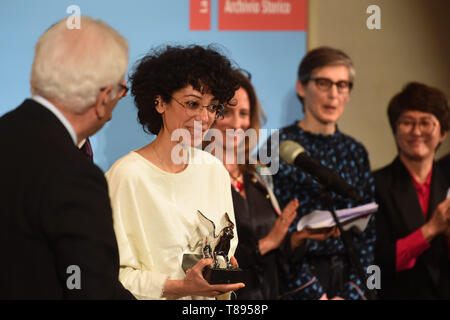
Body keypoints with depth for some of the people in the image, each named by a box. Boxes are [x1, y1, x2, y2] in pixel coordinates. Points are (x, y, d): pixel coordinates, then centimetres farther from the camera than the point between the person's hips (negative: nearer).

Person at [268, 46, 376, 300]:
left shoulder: (356, 152, 10)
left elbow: (367, 232, 8)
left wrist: (353, 291, -4)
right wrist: (317, 294, -13)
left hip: (349, 281, 4)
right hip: (298, 287, -4)